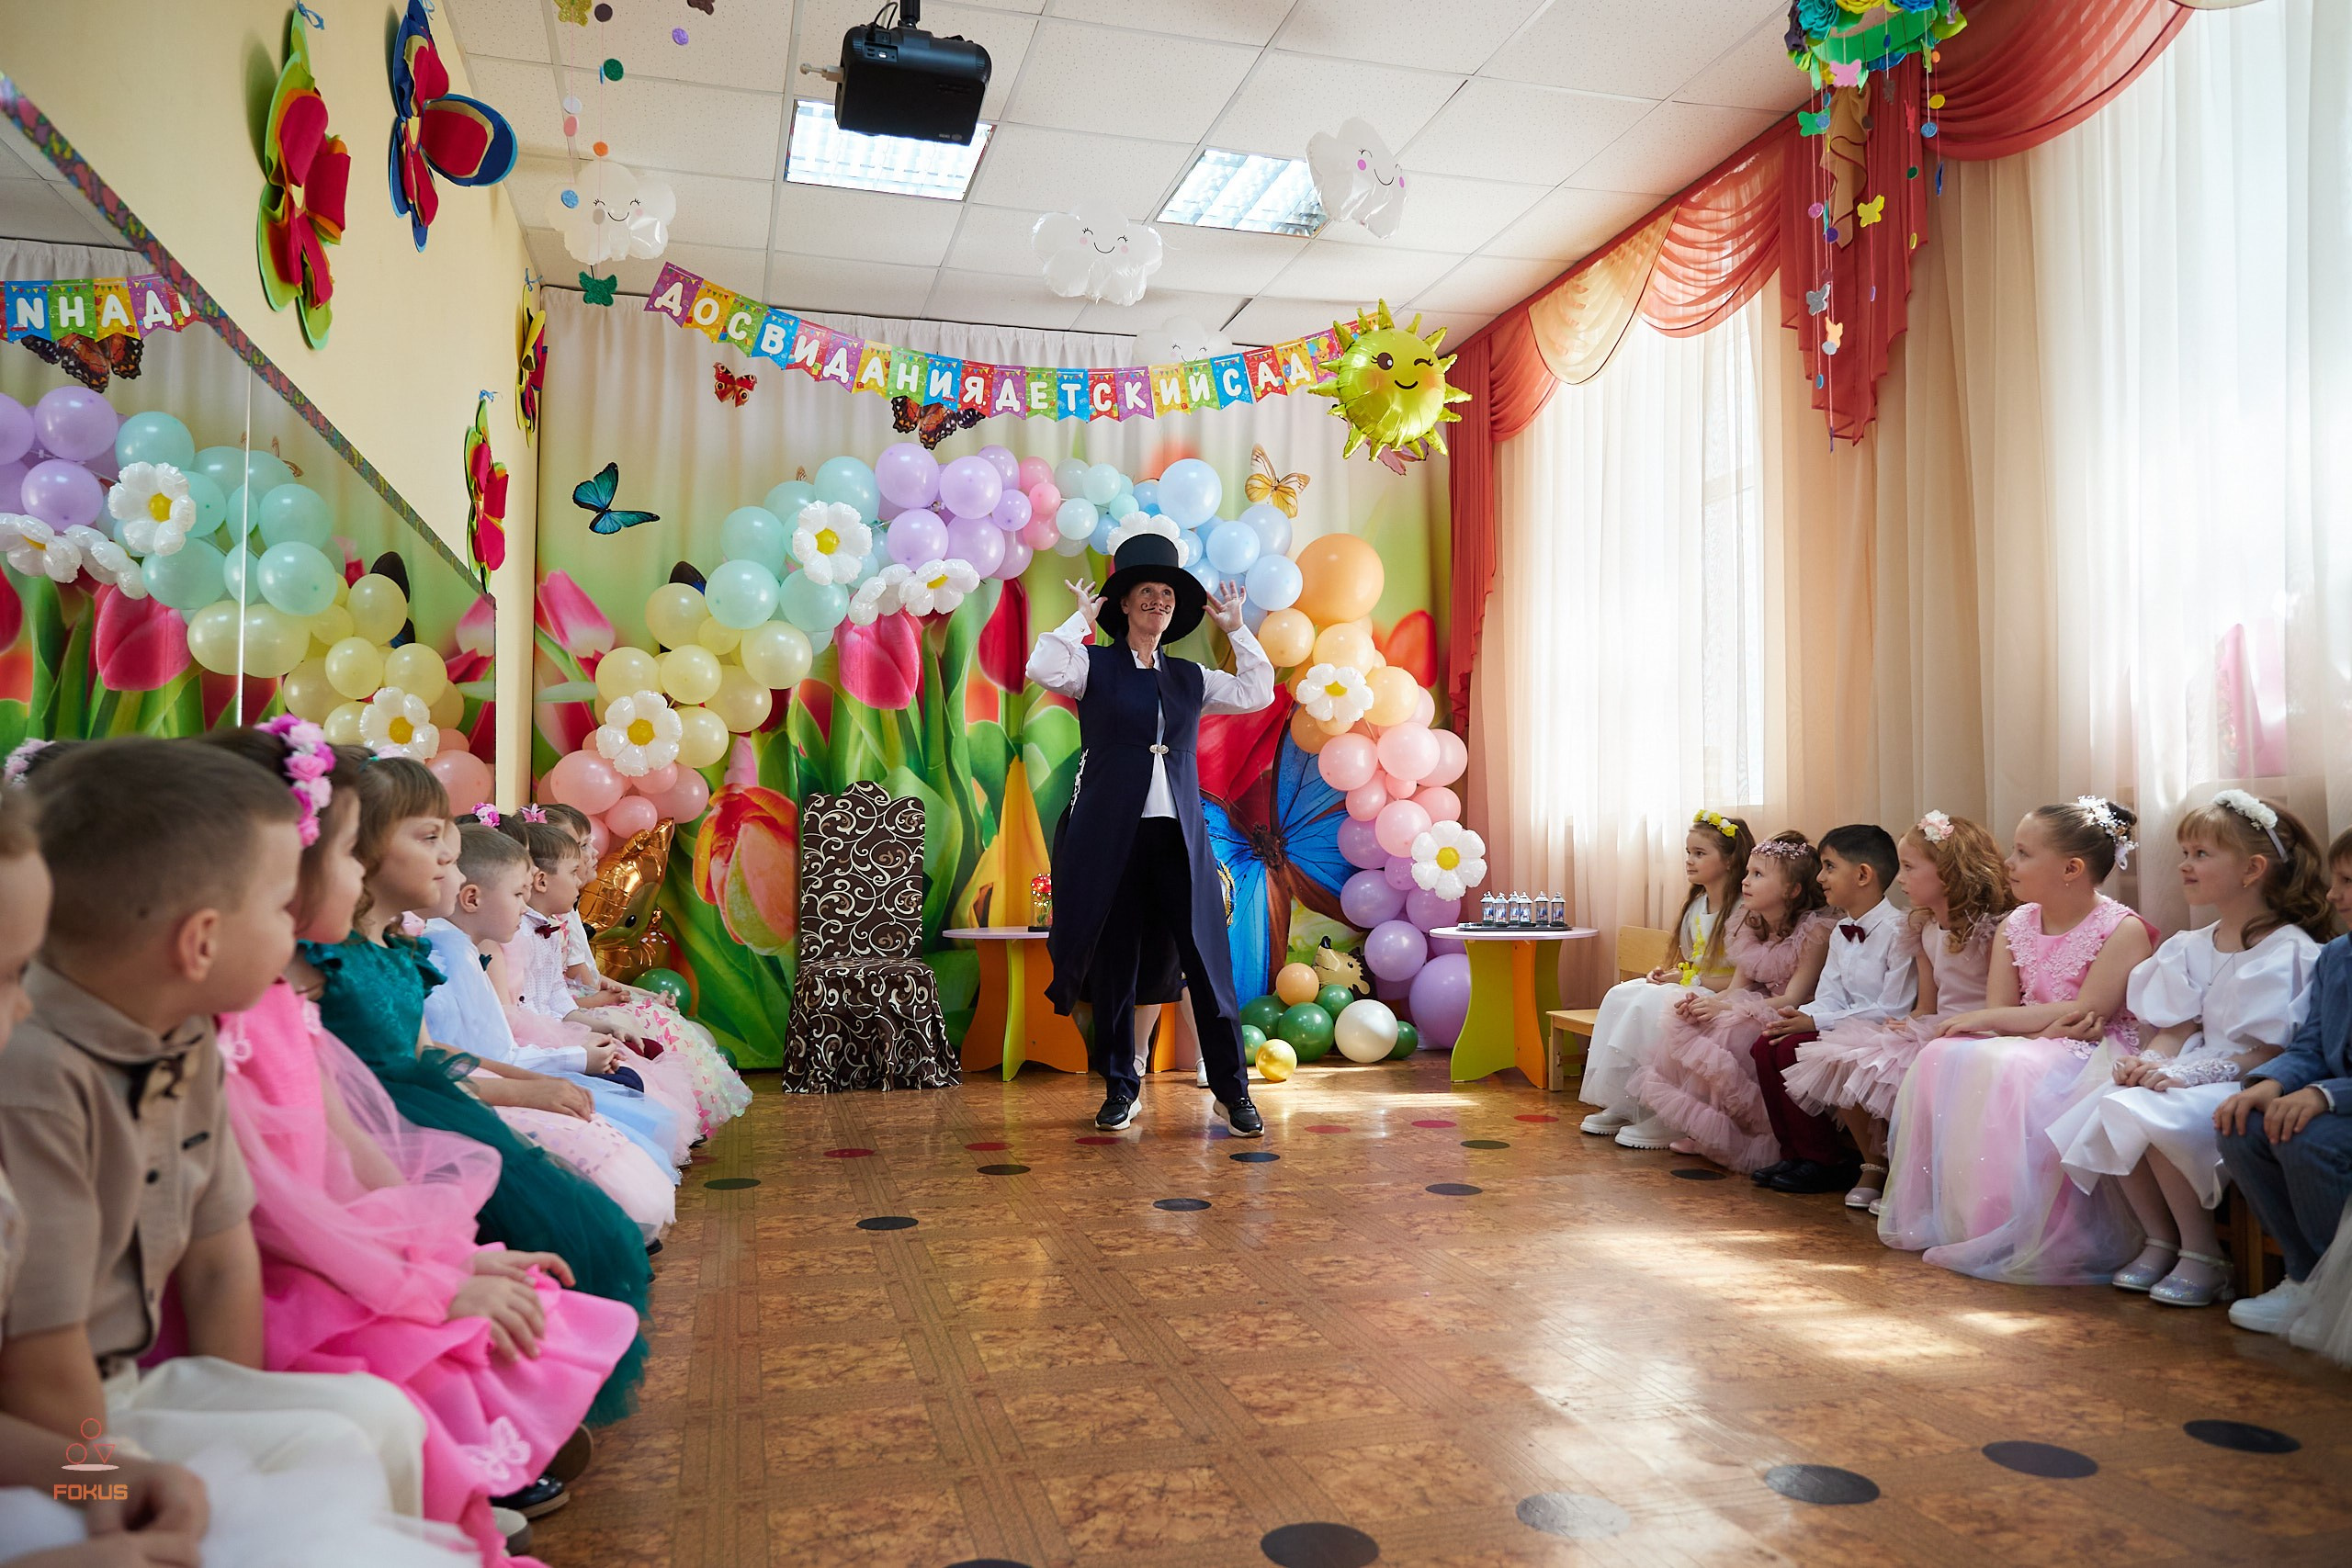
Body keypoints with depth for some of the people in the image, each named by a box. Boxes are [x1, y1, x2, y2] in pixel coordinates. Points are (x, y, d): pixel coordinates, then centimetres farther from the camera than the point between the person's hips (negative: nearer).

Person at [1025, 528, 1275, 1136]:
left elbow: (1257, 693, 11)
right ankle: (1119, 1089, 17)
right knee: (1114, 963, 5)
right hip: (1113, 835, -2)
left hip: (1181, 836, 3)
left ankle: (1232, 1090, 8)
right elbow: (1044, 669, -13)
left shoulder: (1188, 677, 17)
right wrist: (1082, 620, -3)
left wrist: (1236, 630, 12)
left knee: (1208, 960, 0)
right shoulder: (1095, 664, 6)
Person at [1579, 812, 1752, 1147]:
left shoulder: (1742, 912, -15)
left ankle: (1664, 1117, -22)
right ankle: (1619, 1104, -10)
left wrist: (1688, 980, -18)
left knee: (1651, 1004, -29)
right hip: (1691, 988, 9)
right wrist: (1666, 972, -1)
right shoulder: (1695, 905, 13)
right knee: (1620, 995, -9)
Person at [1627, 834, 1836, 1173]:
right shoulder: (1751, 927, 9)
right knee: (1684, 1022, -14)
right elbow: (1738, 989, 7)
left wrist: (1723, 1007, -29)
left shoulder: (1815, 931, -16)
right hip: (1756, 1011, 8)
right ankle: (1704, 1129, -5)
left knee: (1726, 1030, -32)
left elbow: (1793, 999, -21)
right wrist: (1703, 1003, -16)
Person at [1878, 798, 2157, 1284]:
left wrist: (1984, 1020, -16)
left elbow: (2088, 1011, -17)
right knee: (1943, 1057, -21)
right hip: (2026, 1049, 7)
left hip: (2093, 1059, -6)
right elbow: (1998, 1013, 3)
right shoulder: (2015, 926, 10)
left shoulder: (2123, 930, -9)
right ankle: (1941, 1219, -15)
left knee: (2009, 1071, -35)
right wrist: (2049, 1025, -21)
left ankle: (2014, 1234, -25)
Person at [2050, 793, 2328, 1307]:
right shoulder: (2190, 947, 14)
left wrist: (2190, 1075, -24)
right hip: (2194, 1073, 7)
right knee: (2109, 1107, -19)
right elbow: (2178, 1028, 12)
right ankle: (2160, 1240, 0)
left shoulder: (2289, 951, -9)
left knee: (2152, 1116, -32)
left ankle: (2204, 1258, -12)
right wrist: (2151, 1061, -10)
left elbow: (2272, 1051, -15)